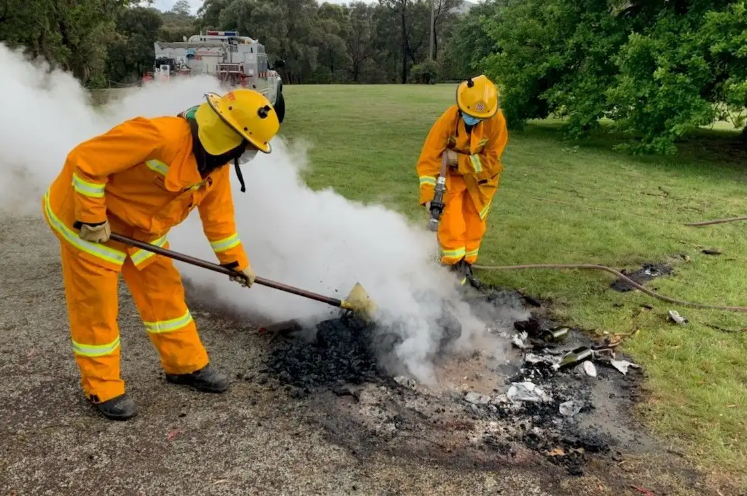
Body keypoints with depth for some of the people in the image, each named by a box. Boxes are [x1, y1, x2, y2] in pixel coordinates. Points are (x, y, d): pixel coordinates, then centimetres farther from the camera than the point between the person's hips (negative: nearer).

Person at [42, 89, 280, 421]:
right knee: (95, 306, 1)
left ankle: (186, 364, 24)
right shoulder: (159, 135, -35)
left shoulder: (217, 161, -6)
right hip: (86, 216, -8)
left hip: (141, 226, 8)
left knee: (164, 292, 10)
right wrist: (92, 220, -25)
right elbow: (84, 161, -31)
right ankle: (102, 388, 17)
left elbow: (217, 212, 6)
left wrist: (236, 260, 7)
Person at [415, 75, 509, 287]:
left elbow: (491, 160, -20)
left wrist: (459, 159, -29)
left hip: (479, 176, 2)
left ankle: (466, 265, 24)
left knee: (474, 223, 9)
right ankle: (454, 265, 5)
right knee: (451, 220, -10)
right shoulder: (447, 120, -28)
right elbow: (428, 158, -28)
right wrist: (429, 195, -35)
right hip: (451, 176, -2)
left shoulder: (496, 121, -25)